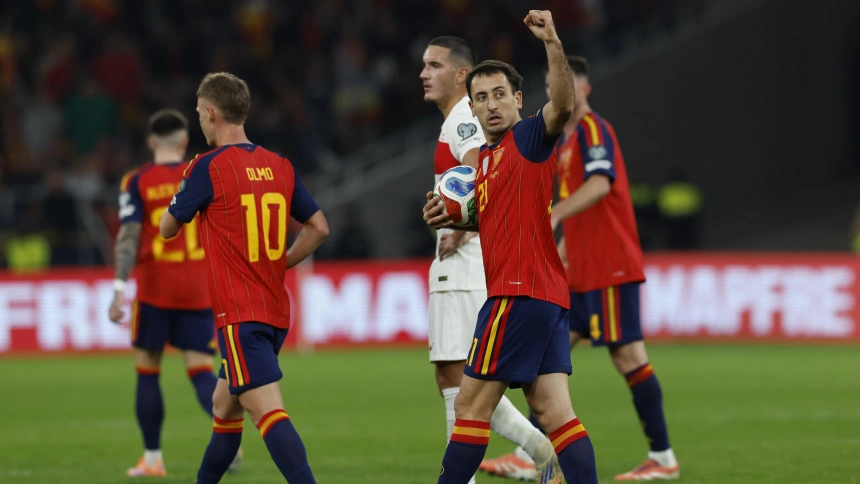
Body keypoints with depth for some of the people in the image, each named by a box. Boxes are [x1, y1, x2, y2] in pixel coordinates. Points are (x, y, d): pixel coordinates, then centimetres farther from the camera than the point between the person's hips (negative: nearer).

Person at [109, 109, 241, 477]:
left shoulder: (137, 182, -1)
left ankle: (152, 458, 13)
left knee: (147, 371, 10)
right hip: (199, 289, 2)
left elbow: (128, 237, -10)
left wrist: (119, 290, -12)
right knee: (200, 370, 2)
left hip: (155, 289, -2)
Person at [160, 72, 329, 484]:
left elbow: (168, 228, 2)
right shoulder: (280, 166, 8)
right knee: (224, 405, 22)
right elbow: (319, 228, 13)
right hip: (275, 309, 8)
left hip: (239, 314, -8)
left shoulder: (208, 167, -10)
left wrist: (183, 188, 21)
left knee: (266, 409, -17)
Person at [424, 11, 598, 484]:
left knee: (471, 405, -3)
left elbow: (562, 105, -29)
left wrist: (553, 44, -42)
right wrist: (454, 218, 15)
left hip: (521, 292, -10)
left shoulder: (528, 138, -7)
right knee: (553, 411, 2)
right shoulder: (486, 157, 20)